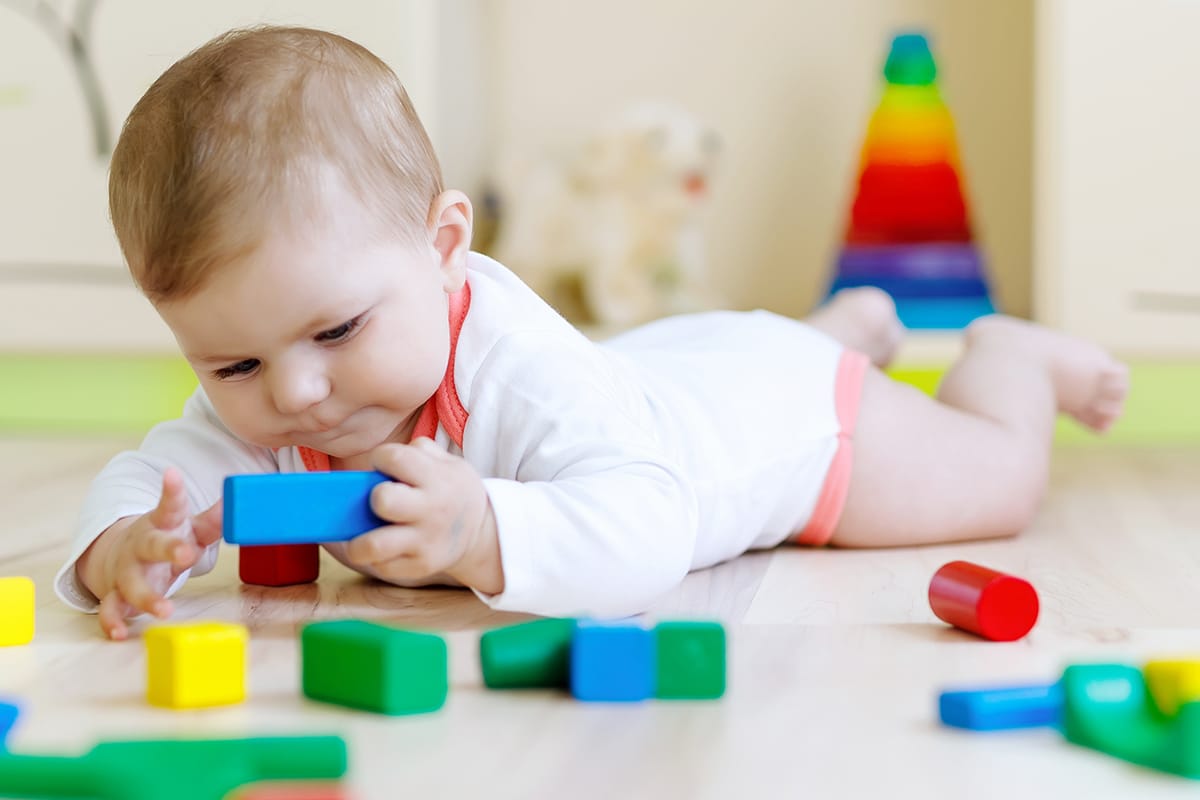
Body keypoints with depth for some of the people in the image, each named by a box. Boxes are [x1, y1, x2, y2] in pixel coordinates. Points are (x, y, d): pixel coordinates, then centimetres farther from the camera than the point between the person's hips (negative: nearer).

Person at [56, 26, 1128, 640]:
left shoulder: (516, 368, -51)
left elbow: (648, 534, -57)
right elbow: (152, 474, -30)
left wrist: (483, 537, -73)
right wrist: (120, 549, -53)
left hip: (776, 401, -6)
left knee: (995, 481, 15)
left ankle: (1003, 357, 46)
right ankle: (853, 320, 64)